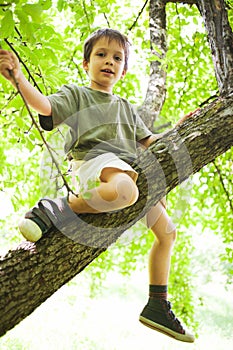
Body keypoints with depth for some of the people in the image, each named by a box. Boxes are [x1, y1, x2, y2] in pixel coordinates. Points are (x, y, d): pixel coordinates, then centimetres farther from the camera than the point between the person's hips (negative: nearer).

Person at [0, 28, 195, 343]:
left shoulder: (125, 108, 31)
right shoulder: (75, 95, 12)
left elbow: (149, 141, 30)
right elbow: (45, 106, -9)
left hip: (131, 171, 8)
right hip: (95, 160, -7)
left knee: (167, 232, 8)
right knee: (124, 191, -44)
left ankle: (157, 307, 15)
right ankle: (61, 208, -25)